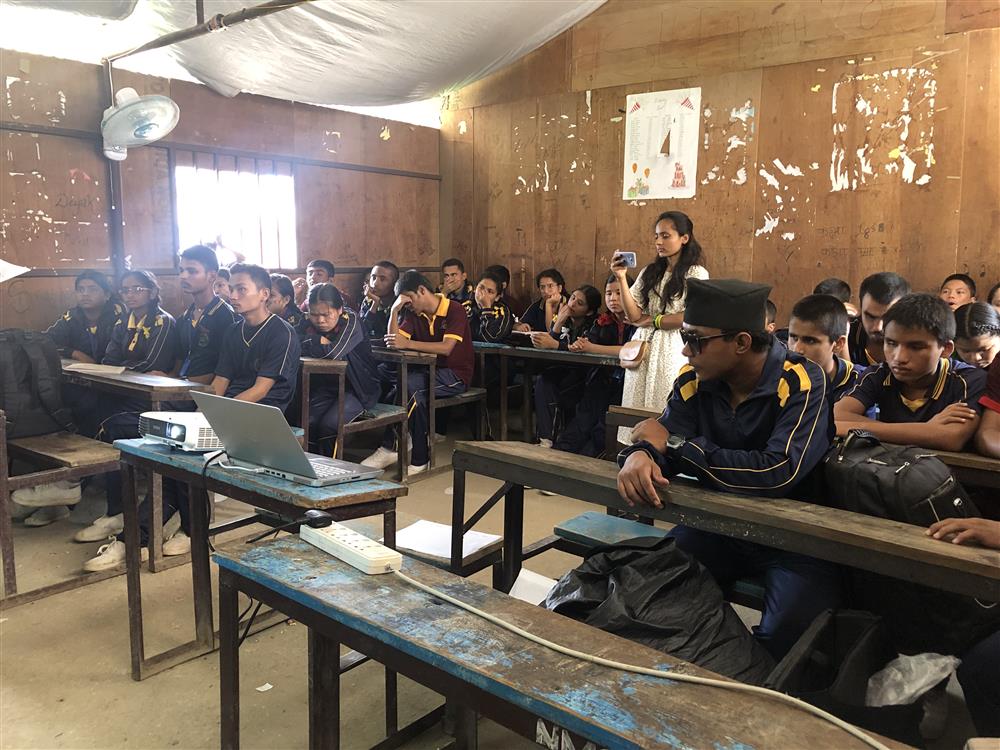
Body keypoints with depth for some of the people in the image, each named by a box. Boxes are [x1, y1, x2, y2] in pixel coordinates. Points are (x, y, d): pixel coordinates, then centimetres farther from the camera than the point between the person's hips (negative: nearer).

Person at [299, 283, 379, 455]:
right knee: (307, 422, -19)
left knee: (328, 425, -25)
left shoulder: (351, 320, -16)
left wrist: (315, 343, -16)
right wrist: (322, 342, -18)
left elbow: (334, 352, -30)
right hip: (327, 385, 5)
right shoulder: (311, 324, 3)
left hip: (357, 389, -5)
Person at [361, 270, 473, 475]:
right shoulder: (414, 314, 9)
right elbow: (393, 342, 0)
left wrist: (407, 344, -31)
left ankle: (389, 448, -15)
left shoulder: (455, 311, -11)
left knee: (407, 386, -28)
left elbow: (446, 348, -26)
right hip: (429, 371, 6)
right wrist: (394, 310, -8)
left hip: (456, 375, -6)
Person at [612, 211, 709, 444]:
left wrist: (652, 320, -5)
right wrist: (622, 279, -6)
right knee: (637, 410, 3)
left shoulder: (696, 273, -2)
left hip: (672, 349, -5)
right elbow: (634, 315, 3)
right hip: (643, 347, 5)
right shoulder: (650, 272, 12)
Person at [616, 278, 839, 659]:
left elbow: (778, 472, -29)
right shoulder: (695, 380, -1)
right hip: (717, 525, 4)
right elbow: (661, 439, -2)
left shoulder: (801, 381, -18)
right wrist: (639, 455, -30)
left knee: (787, 633, -27)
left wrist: (674, 445, -21)